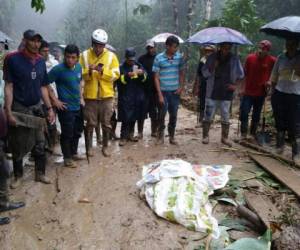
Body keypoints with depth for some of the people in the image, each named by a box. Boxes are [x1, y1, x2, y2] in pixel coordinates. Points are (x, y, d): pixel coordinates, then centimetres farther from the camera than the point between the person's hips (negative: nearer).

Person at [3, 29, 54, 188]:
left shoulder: (41, 61, 6)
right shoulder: (13, 59, -9)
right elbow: (8, 87, -10)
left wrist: (49, 108, 7)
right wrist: (8, 112, -15)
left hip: (37, 108, 4)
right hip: (19, 109, -4)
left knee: (39, 144, 9)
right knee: (18, 145, 7)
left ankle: (40, 173, 23)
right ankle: (18, 176, 25)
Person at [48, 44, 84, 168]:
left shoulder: (78, 67, 3)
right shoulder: (58, 69, -18)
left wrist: (81, 98, 12)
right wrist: (55, 101, -16)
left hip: (77, 107, 7)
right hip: (66, 108, -7)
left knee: (77, 132, 18)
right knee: (67, 134, 3)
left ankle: (74, 153, 36)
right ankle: (67, 158, 19)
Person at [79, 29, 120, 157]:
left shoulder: (111, 56, 1)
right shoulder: (84, 55, 1)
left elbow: (116, 74, -6)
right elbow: (79, 74, -2)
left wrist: (103, 71, -20)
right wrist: (89, 71, -22)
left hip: (106, 95, 1)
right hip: (90, 95, 0)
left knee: (106, 123, 9)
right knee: (90, 123, 7)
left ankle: (105, 146, 25)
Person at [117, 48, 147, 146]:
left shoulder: (138, 65, 10)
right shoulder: (121, 67, -3)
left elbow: (144, 78, 6)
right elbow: (121, 80, -12)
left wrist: (142, 74, -16)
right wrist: (128, 75, -30)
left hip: (137, 96, 5)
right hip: (125, 96, -5)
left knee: (134, 116, 12)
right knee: (126, 117, -8)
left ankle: (130, 134, 26)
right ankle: (123, 137, 0)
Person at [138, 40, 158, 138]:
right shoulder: (142, 59, 6)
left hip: (155, 89, 1)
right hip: (144, 89, -1)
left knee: (155, 112, 9)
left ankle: (154, 131, 19)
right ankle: (140, 132, 8)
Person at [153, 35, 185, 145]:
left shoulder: (179, 57, 1)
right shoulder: (159, 58, -8)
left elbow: (182, 73, 12)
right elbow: (156, 77, -7)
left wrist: (181, 87, -2)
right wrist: (160, 94, -12)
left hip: (175, 91, 3)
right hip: (163, 91, -3)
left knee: (173, 115, 9)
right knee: (161, 115, 5)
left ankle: (172, 137, 24)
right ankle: (160, 136, 23)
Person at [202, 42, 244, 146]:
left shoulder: (234, 59, 1)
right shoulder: (212, 57, -1)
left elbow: (241, 74, 12)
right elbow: (205, 73, 0)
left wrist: (235, 85, 0)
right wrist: (213, 67, -16)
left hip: (226, 93, 1)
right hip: (212, 93, -1)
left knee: (225, 117, 7)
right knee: (208, 116, 2)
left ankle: (224, 137, 21)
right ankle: (205, 136, 17)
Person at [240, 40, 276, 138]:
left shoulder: (272, 61, -7)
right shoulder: (250, 57, -5)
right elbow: (244, 73, 2)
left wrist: (270, 81, -10)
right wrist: (242, 88, 1)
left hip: (261, 93, 0)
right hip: (248, 92, 0)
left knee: (256, 115, 11)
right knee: (244, 113, -2)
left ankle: (253, 134, 26)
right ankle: (243, 134, 11)